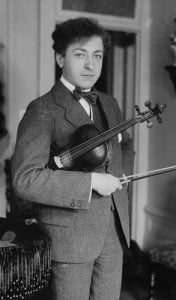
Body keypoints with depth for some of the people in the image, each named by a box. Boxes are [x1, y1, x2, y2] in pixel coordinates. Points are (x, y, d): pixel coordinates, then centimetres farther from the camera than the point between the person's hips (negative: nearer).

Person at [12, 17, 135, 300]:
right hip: (70, 234, -6)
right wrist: (90, 181, -23)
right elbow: (25, 179, -23)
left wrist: (121, 172, 6)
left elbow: (125, 144, 27)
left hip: (115, 230, 7)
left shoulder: (109, 104, 9)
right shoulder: (43, 110, -14)